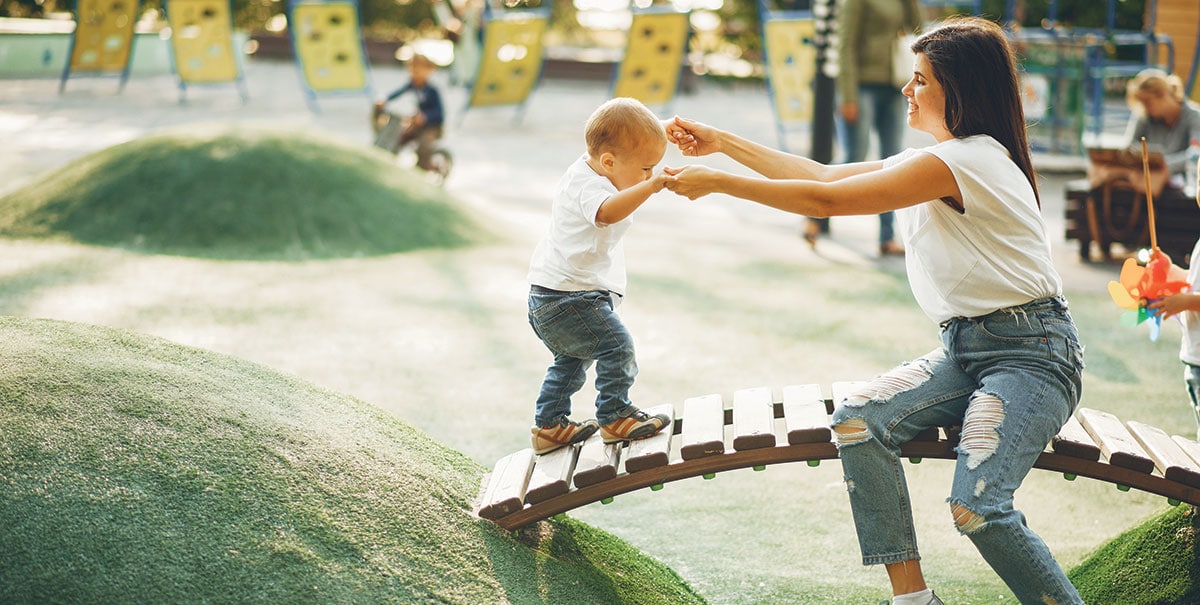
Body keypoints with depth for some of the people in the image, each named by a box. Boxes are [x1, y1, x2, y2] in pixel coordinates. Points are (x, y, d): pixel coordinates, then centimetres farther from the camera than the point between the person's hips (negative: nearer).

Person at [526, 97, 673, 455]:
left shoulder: (588, 170, 11)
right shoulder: (587, 185, -21)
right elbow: (606, 212, -47)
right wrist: (651, 186, -54)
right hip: (569, 297, -11)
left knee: (572, 360, 24)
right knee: (616, 347, -12)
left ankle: (549, 426, 32)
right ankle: (615, 417, -3)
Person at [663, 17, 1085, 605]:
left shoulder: (966, 159, -17)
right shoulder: (933, 158, 14)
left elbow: (827, 201, -17)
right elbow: (825, 174, 16)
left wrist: (716, 182, -11)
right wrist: (722, 142, 15)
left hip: (1031, 352, -9)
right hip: (966, 348, 9)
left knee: (977, 509, -26)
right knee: (858, 422, -13)